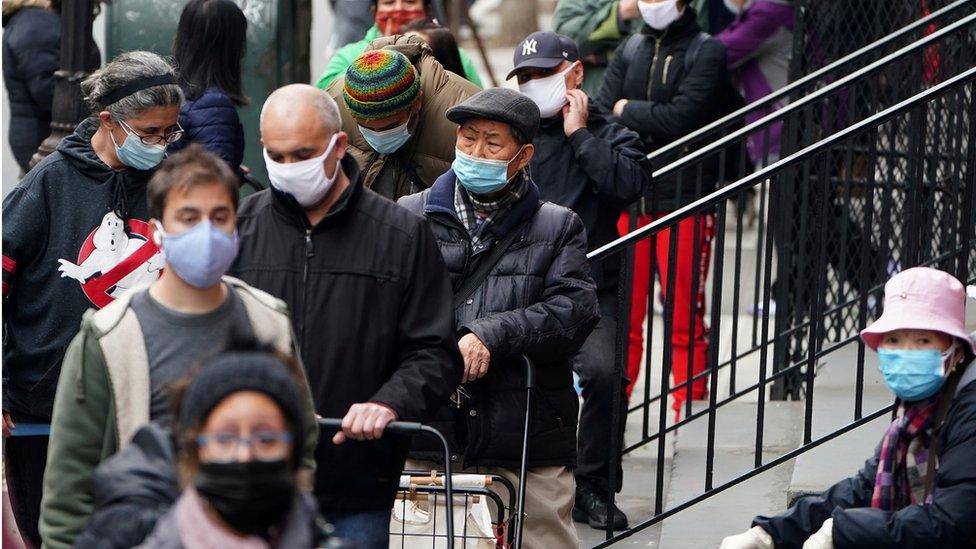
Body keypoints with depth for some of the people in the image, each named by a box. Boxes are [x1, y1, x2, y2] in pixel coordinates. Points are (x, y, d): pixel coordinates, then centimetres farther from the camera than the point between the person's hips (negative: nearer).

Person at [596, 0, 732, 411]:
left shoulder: (706, 53, -3)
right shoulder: (630, 50, 13)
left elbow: (682, 116, -16)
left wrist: (628, 111, -4)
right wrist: (649, 121, -12)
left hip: (684, 198, -4)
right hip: (628, 199, 4)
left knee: (685, 315, -1)